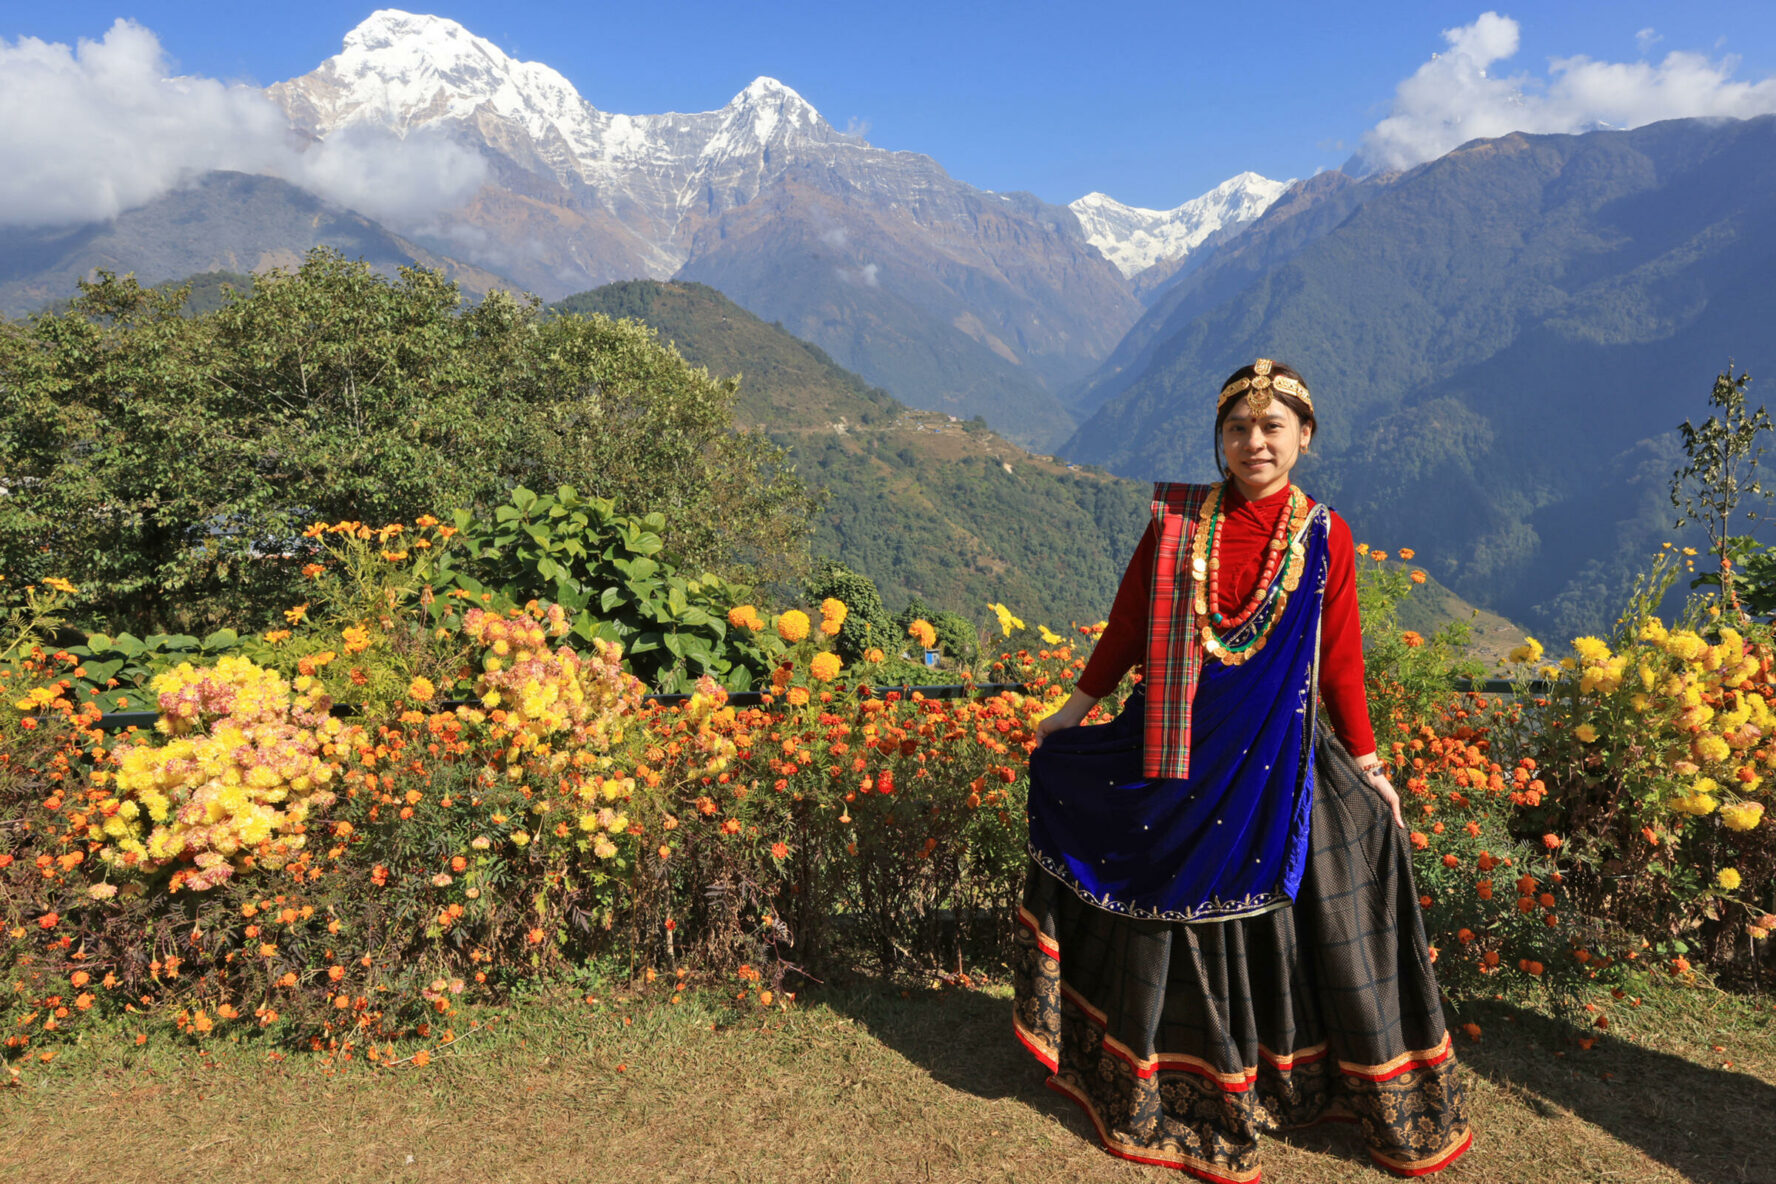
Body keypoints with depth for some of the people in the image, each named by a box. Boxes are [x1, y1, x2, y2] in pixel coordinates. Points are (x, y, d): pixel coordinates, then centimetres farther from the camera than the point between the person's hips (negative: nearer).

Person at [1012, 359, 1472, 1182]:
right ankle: (1179, 1098, 34)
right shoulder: (1177, 519, -2)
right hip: (1175, 754, 1)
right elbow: (1127, 625, 6)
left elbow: (1341, 660, 3)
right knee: (1175, 928, 12)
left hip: (1273, 764, 0)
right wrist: (1075, 708, 10)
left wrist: (1367, 767, 4)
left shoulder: (1323, 536, -2)